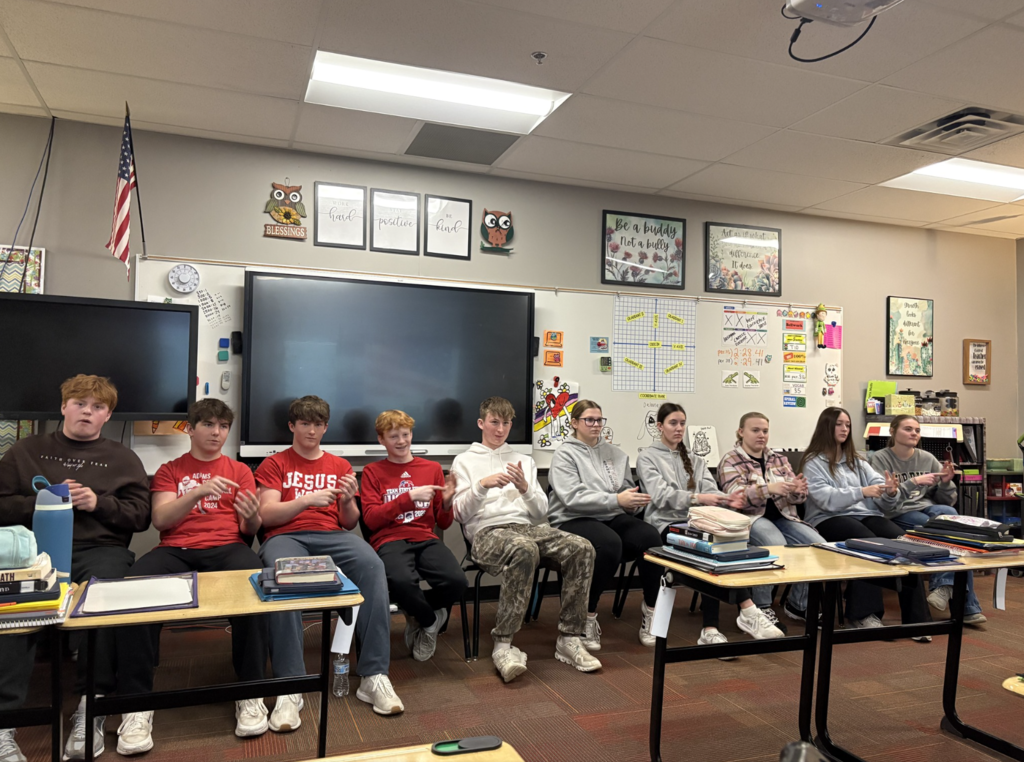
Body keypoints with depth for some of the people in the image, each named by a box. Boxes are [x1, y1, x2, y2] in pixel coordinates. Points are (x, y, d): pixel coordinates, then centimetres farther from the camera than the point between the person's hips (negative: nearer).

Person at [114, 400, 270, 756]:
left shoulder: (239, 471, 19)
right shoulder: (169, 470, 19)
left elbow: (249, 530, 10)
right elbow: (160, 519, 1)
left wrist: (252, 516, -16)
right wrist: (199, 491, -16)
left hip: (226, 548, 0)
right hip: (176, 551, 1)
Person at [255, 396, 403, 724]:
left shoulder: (340, 466, 22)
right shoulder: (274, 465, 15)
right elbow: (266, 515, 1)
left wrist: (347, 502, -5)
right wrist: (307, 499, -14)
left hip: (332, 535, 2)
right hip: (286, 535, -2)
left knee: (372, 565, -32)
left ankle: (374, 677, -31)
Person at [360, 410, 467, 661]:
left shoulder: (432, 468, 16)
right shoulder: (373, 471, 10)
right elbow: (371, 519, -4)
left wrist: (446, 502, -7)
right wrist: (409, 496, -13)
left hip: (425, 540, 3)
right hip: (390, 541, -2)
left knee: (456, 581, -29)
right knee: (402, 581, -38)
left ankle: (417, 615, 6)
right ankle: (431, 621, 0)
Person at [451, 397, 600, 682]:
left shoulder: (524, 461, 25)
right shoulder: (465, 461, 14)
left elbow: (542, 511, 16)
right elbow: (460, 514, 3)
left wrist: (525, 489, -3)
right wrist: (482, 485, -13)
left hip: (528, 527, 5)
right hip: (487, 531, -4)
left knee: (582, 548, -24)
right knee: (524, 549, -40)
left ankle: (569, 639, -16)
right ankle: (503, 645, -32)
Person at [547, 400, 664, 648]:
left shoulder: (614, 454, 18)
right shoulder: (564, 455, 1)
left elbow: (628, 489, 17)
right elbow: (572, 497, -14)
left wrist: (632, 503, -9)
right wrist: (616, 500, -22)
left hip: (613, 517, 5)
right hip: (574, 521, -5)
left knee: (650, 536, -25)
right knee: (610, 543, -36)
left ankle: (651, 609, -9)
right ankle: (588, 616, -19)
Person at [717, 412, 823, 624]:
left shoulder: (778, 458, 16)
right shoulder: (730, 461, 0)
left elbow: (795, 498, 9)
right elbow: (736, 496, -17)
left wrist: (798, 490, -16)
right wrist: (769, 488, -32)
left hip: (783, 516, 5)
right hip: (751, 518, -5)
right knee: (776, 545, -35)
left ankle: (798, 603, 1)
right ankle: (761, 605, -14)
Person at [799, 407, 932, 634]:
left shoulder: (857, 460, 24)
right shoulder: (812, 462, 4)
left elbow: (877, 484, 10)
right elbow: (825, 499, -13)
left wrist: (890, 492, -14)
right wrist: (861, 492, -23)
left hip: (866, 514, 5)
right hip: (829, 519, -5)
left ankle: (915, 617, -26)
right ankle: (864, 614, -30)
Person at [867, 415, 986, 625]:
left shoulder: (927, 458, 10)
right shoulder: (879, 459, -1)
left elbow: (947, 501, 12)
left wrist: (946, 483, -9)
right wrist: (913, 482, -21)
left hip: (928, 508, 4)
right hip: (897, 515, -4)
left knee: (949, 513, -30)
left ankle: (944, 586, -23)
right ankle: (966, 606, -23)